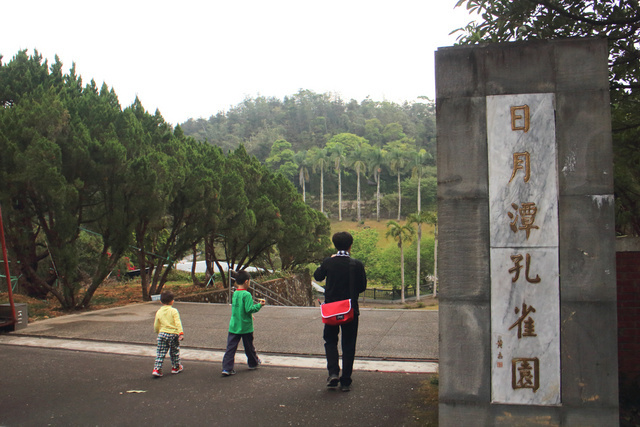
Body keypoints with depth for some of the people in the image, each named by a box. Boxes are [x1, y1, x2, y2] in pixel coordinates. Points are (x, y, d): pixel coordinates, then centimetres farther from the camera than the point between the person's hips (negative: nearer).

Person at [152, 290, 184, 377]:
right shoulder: (174, 311, -6)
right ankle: (176, 367, 26)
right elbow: (178, 323, -14)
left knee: (160, 353, 6)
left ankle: (157, 369, -1)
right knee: (175, 352, 14)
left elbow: (156, 326, 12)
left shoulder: (159, 312, 5)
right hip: (173, 334, -2)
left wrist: (158, 332, 30)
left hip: (162, 334, 3)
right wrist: (181, 333, -17)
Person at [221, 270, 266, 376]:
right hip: (246, 326, -5)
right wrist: (259, 305, -8)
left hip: (234, 326, 5)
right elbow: (249, 309, -22)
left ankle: (227, 368, -5)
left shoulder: (234, 294, 6)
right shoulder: (246, 295, -16)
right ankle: (253, 363, 33)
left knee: (231, 347, 1)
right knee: (249, 346, 15)